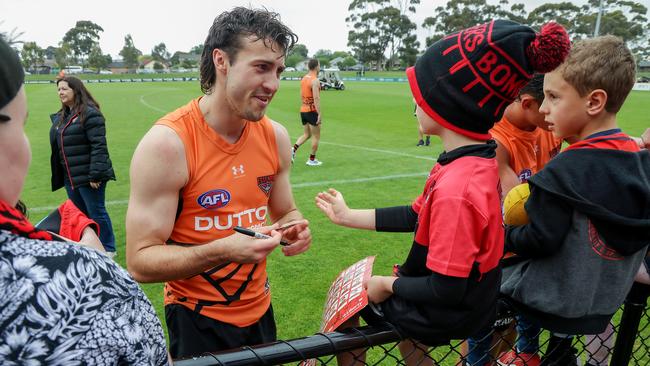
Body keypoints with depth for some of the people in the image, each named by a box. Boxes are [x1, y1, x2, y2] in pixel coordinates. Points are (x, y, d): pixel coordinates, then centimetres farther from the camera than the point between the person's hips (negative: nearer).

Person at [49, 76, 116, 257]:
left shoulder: (89, 113, -14)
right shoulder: (60, 117, 14)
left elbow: (99, 146, -19)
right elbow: (57, 145, 19)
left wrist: (95, 174, -23)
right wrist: (59, 174, 16)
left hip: (88, 175, -8)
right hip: (70, 176, 9)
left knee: (96, 212, 2)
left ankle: (108, 248, 16)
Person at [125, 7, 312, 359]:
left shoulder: (275, 136, -5)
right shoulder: (166, 143, -21)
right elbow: (140, 261, -20)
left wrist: (294, 227, -13)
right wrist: (224, 250, -33)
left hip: (259, 311, 6)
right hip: (196, 321, -5)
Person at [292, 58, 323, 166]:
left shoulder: (303, 78, 10)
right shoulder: (315, 80, -16)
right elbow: (316, 98, -22)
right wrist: (319, 114, -22)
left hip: (303, 110, 8)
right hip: (312, 111, -8)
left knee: (306, 134, 19)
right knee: (316, 136, 6)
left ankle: (293, 149, 0)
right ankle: (312, 160, 12)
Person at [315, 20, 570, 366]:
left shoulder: (455, 189, -35)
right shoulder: (477, 161, -6)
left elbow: (446, 291, -29)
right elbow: (415, 216, 4)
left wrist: (388, 285, -13)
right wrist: (349, 216, 9)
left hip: (446, 316, -7)